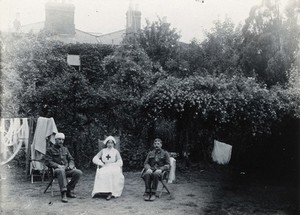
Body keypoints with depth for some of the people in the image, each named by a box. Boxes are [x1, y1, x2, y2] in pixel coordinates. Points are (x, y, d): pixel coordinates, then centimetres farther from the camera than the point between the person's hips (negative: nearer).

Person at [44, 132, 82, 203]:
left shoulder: (65, 149, 25)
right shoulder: (50, 150, 8)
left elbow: (71, 159, 25)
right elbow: (48, 162, -2)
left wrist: (71, 165, 1)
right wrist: (58, 166, -16)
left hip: (67, 169, 5)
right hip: (56, 169, -5)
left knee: (78, 172, -25)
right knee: (61, 171, -43)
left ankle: (69, 190, -13)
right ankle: (63, 194, -45)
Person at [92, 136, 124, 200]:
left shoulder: (116, 152, 15)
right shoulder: (103, 151, 20)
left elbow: (120, 162, 5)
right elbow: (95, 159, 13)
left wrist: (111, 165, -8)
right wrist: (101, 164, -4)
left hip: (113, 168, -2)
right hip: (103, 168, 2)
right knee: (101, 173, -34)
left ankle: (111, 192, -42)